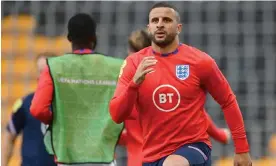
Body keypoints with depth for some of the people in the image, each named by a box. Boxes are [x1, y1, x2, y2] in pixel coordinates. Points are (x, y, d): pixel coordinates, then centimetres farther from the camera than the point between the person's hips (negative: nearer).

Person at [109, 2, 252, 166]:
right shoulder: (134, 63, 0)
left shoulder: (199, 61, -5)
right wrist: (134, 83, -23)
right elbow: (116, 115, -6)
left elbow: (228, 101, 6)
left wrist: (242, 149, 4)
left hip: (193, 147, -4)